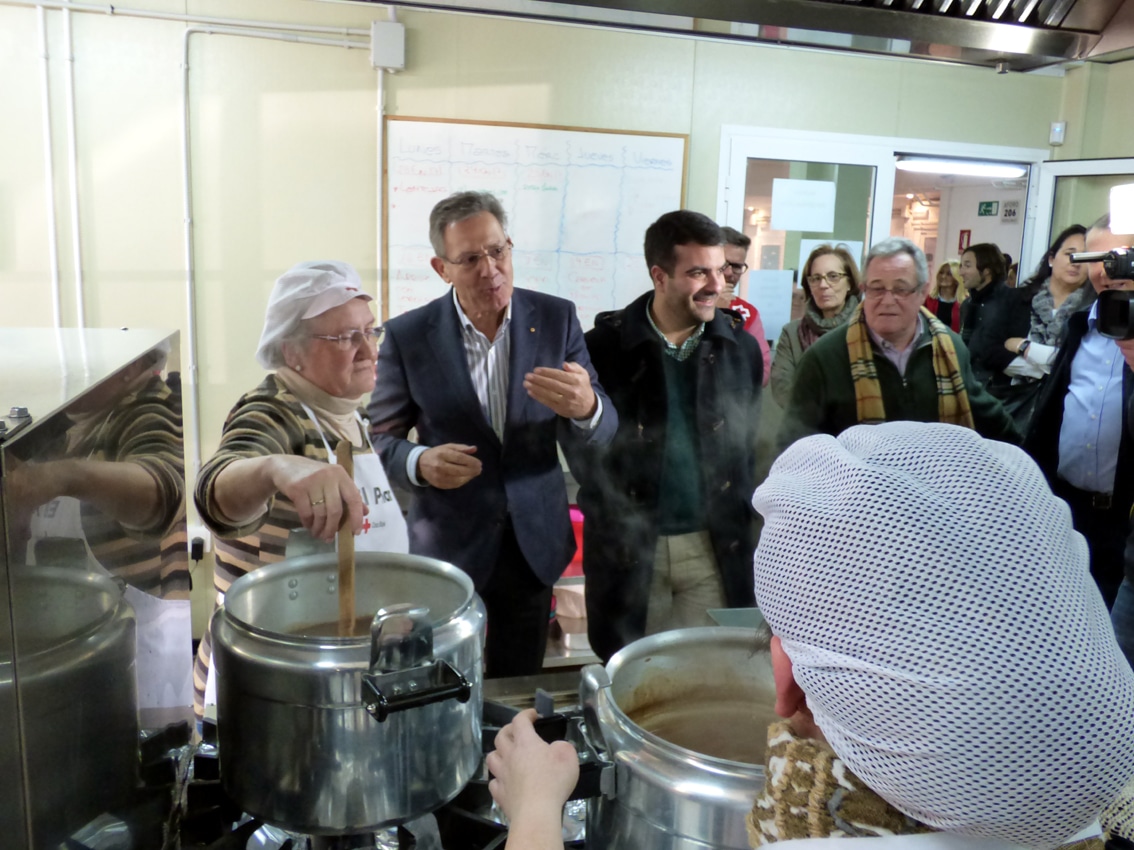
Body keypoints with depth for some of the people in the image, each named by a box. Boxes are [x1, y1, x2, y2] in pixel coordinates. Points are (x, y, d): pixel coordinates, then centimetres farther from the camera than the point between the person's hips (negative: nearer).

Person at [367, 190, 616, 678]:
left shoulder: (556, 318, -6)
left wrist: (585, 408, -30)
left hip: (534, 542, 2)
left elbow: (602, 428, -6)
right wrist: (420, 463, -24)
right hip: (448, 546, -1)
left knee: (520, 688, 20)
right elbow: (381, 438, -2)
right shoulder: (407, 336, -9)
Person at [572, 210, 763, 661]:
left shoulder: (739, 346, 1)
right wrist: (610, 521, -4)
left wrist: (740, 527, 3)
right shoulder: (605, 346, -8)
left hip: (716, 548, 2)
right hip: (629, 547, -2)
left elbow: (749, 443, 7)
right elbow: (582, 444, 0)